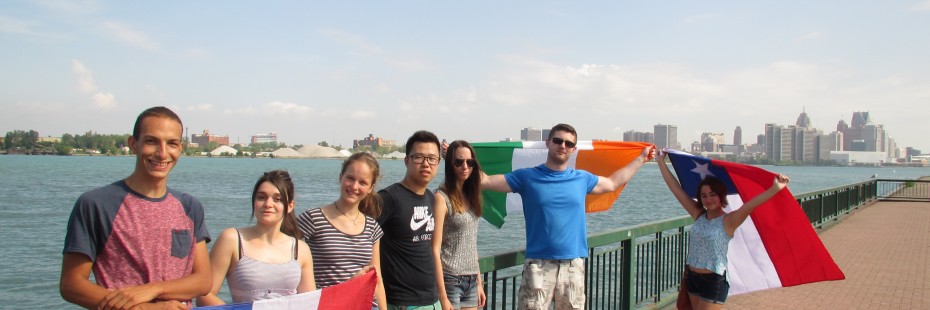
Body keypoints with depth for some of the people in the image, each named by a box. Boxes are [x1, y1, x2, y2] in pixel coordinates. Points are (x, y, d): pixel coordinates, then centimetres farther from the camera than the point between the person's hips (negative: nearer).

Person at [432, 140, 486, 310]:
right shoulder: (442, 197, -11)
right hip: (450, 280, -6)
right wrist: (442, 295, -18)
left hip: (471, 280, 7)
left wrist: (479, 283, 13)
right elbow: (435, 249, -14)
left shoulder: (470, 195, 9)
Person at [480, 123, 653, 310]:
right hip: (538, 264, -3)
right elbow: (485, 181, -1)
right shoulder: (527, 177, 0)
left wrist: (641, 158, 32)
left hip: (573, 265, 3)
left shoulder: (582, 179, 9)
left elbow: (613, 183, 27)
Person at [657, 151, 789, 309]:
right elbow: (676, 188, 4)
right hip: (692, 277, 6)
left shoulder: (728, 221, -11)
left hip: (714, 282, -6)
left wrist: (775, 189, -43)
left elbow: (750, 204, -28)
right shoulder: (698, 215, 3)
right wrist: (661, 161, 5)